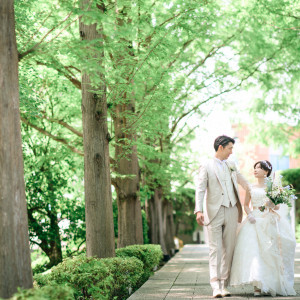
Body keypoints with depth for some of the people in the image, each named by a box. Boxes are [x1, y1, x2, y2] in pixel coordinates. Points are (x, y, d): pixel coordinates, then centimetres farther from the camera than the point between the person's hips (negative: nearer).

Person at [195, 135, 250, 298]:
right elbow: (200, 189, -6)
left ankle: (224, 285, 8)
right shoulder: (206, 166, 1)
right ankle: (215, 286, -8)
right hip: (214, 212, -4)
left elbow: (243, 181, 29)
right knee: (215, 249, -6)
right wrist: (199, 211, -17)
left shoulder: (231, 166, 15)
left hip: (231, 211, 5)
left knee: (228, 249, 3)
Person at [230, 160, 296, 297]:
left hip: (270, 221, -1)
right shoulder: (251, 188, 14)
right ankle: (257, 285, -19)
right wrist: (249, 214, -2)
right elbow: (246, 205, 17)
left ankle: (274, 284, 1)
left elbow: (277, 207, 7)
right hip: (255, 222, 1)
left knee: (271, 251, -11)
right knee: (254, 249, -15)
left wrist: (272, 204, -15)